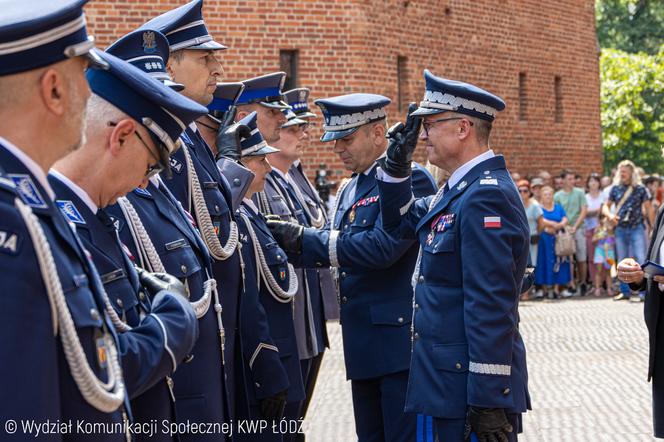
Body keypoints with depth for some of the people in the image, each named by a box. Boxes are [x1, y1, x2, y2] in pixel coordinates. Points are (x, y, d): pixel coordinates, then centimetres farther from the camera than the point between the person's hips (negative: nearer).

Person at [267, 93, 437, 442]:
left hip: (400, 338, -9)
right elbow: (334, 250, 10)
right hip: (364, 345, 9)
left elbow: (382, 247, -23)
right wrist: (290, 242, -9)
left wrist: (302, 238, -21)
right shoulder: (350, 189, 17)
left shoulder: (410, 179, -11)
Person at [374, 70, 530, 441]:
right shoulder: (460, 189, 12)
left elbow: (491, 306, -23)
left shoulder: (487, 195, -19)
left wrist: (488, 401, -24)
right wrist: (398, 163, 10)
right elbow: (401, 223, 26)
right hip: (447, 379, 10)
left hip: (469, 385, -10)